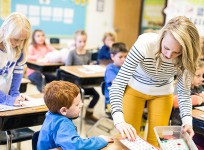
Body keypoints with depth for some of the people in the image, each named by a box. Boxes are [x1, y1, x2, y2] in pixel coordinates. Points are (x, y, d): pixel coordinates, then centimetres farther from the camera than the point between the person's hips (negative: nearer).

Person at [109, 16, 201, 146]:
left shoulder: (186, 59, -27)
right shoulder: (145, 43, -36)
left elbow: (184, 91, -13)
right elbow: (118, 84, -35)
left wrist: (187, 119, -31)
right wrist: (119, 120, -47)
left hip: (162, 94, 2)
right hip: (135, 89, -2)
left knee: (156, 140, 7)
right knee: (127, 138, 5)